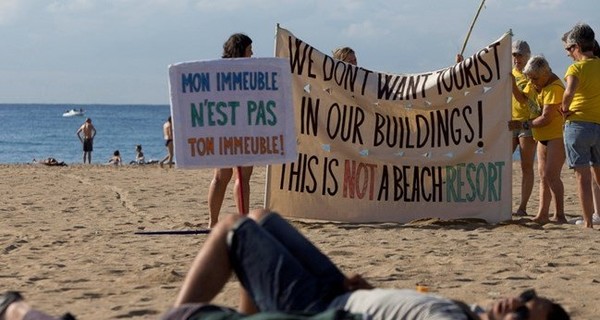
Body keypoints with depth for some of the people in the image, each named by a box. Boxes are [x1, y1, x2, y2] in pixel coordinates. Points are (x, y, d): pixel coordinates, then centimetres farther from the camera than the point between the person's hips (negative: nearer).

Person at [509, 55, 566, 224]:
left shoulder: (554, 88, -23)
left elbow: (546, 118, -25)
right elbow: (523, 98, 14)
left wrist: (523, 125, -20)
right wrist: (513, 85, -3)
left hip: (557, 135, -9)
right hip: (543, 136, 9)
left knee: (551, 175, -15)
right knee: (543, 176, 9)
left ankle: (560, 216, -12)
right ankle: (542, 215, 12)